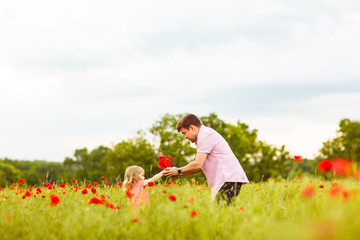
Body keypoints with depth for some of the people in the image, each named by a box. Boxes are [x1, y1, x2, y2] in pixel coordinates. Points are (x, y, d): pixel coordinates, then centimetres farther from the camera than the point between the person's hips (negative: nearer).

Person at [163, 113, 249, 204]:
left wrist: (179, 171, 1)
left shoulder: (205, 135, -7)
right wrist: (178, 173, 19)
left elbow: (198, 164, -13)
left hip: (229, 179, -10)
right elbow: (200, 166, 26)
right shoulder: (207, 133, 26)